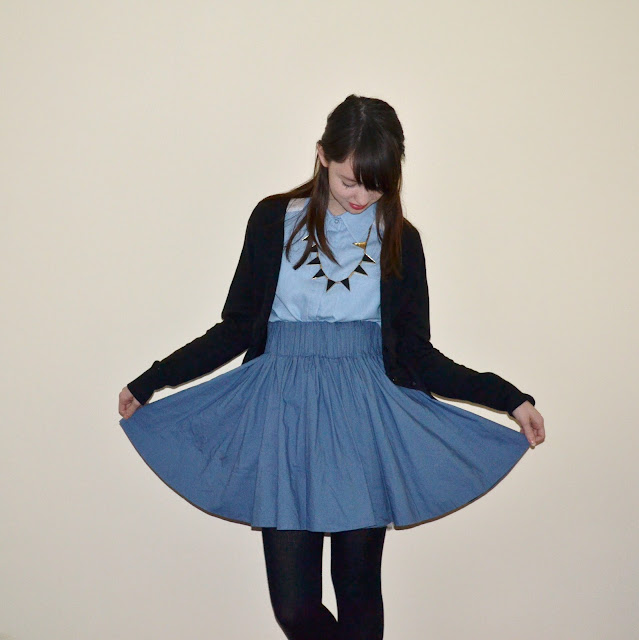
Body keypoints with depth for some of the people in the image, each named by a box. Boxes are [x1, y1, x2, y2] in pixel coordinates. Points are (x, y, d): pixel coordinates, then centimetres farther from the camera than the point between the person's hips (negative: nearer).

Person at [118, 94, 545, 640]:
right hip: (284, 416, 0)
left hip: (365, 426, 0)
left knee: (359, 593, 6)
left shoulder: (398, 239, 5)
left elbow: (415, 353, 6)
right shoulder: (275, 220, 3)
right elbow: (237, 329, 7)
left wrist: (509, 398, 0)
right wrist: (151, 381, 5)